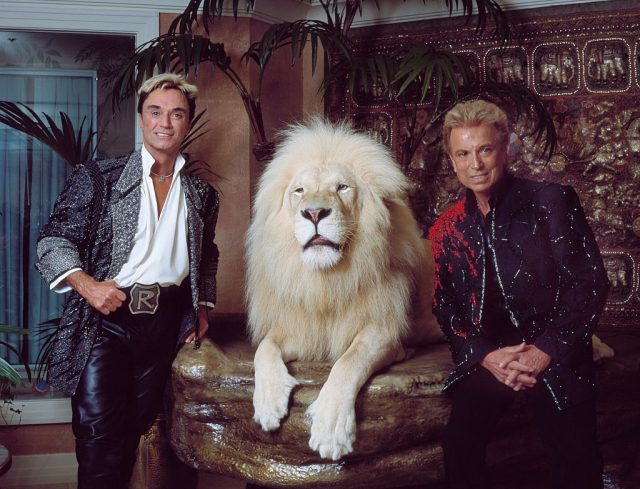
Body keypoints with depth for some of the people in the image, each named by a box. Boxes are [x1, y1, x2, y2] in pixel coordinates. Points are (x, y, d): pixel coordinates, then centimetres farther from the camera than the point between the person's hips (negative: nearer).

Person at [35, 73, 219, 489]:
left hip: (166, 322, 3)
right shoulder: (98, 178, 0)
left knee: (137, 427, 9)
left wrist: (203, 306, 13)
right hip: (106, 318, -3)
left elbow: (207, 259, 25)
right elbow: (54, 240, -2)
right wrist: (86, 284, -18)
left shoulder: (202, 195, 11)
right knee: (99, 429, -6)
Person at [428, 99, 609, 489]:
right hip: (487, 356, 2)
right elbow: (444, 307, 5)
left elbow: (591, 282, -6)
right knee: (460, 448, -17)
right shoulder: (447, 229, 7)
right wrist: (486, 356, -12)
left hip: (556, 355, -2)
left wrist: (546, 351, -15)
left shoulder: (552, 202, -2)